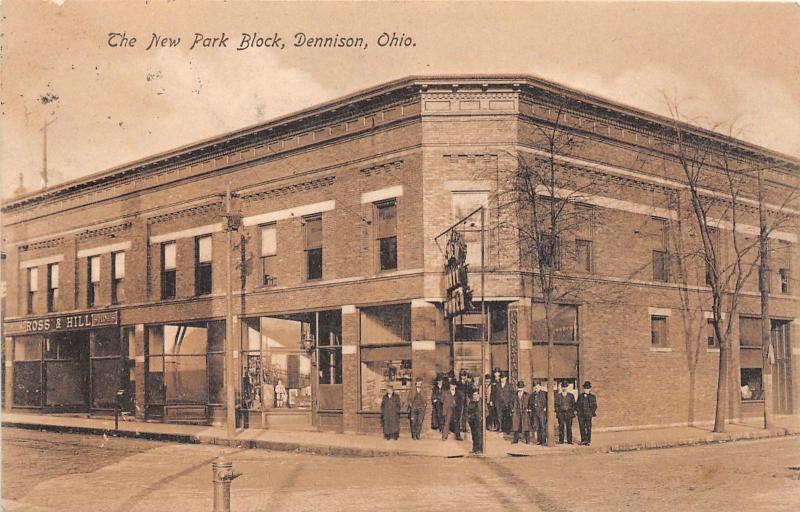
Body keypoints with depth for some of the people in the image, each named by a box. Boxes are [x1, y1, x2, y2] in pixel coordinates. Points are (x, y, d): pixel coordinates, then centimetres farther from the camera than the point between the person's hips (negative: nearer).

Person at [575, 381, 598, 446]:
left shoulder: (592, 397, 3)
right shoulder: (580, 396, 10)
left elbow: (594, 406, 5)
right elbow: (577, 404, 12)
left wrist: (591, 413, -2)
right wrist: (578, 410, -1)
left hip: (588, 415, -2)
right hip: (581, 415, 2)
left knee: (588, 428, 0)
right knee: (582, 428, 1)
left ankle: (588, 441, 5)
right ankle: (583, 440, 8)